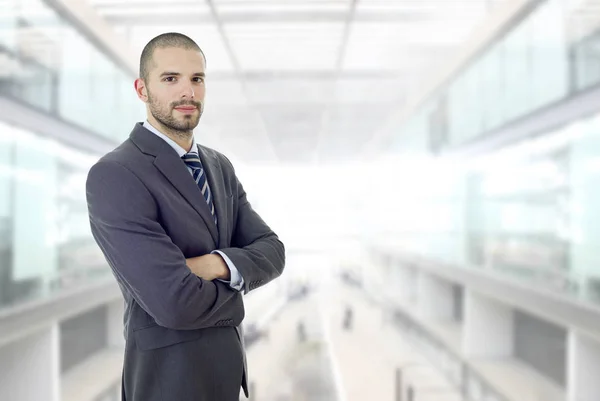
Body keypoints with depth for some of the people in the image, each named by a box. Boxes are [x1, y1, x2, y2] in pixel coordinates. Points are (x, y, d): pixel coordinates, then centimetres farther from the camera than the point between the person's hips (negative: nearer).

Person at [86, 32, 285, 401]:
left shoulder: (220, 166, 6)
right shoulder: (113, 176, -21)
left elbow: (271, 253, 0)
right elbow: (176, 302, -28)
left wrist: (218, 265, -21)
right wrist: (233, 288, -8)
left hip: (227, 363, 7)